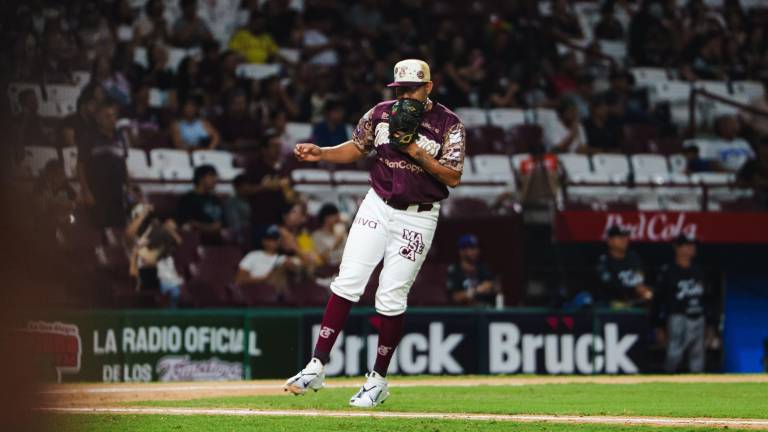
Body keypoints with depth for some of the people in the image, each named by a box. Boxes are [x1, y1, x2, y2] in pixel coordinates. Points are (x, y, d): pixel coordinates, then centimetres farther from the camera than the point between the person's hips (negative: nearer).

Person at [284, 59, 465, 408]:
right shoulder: (381, 114, 3)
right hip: (377, 207, 3)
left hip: (417, 219, -3)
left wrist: (416, 151, -21)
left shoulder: (448, 124, -8)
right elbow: (356, 149, 13)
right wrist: (320, 153, -4)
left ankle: (378, 380, 10)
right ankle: (316, 367, -8)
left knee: (391, 297, -3)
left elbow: (453, 177, -12)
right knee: (348, 281, -8)